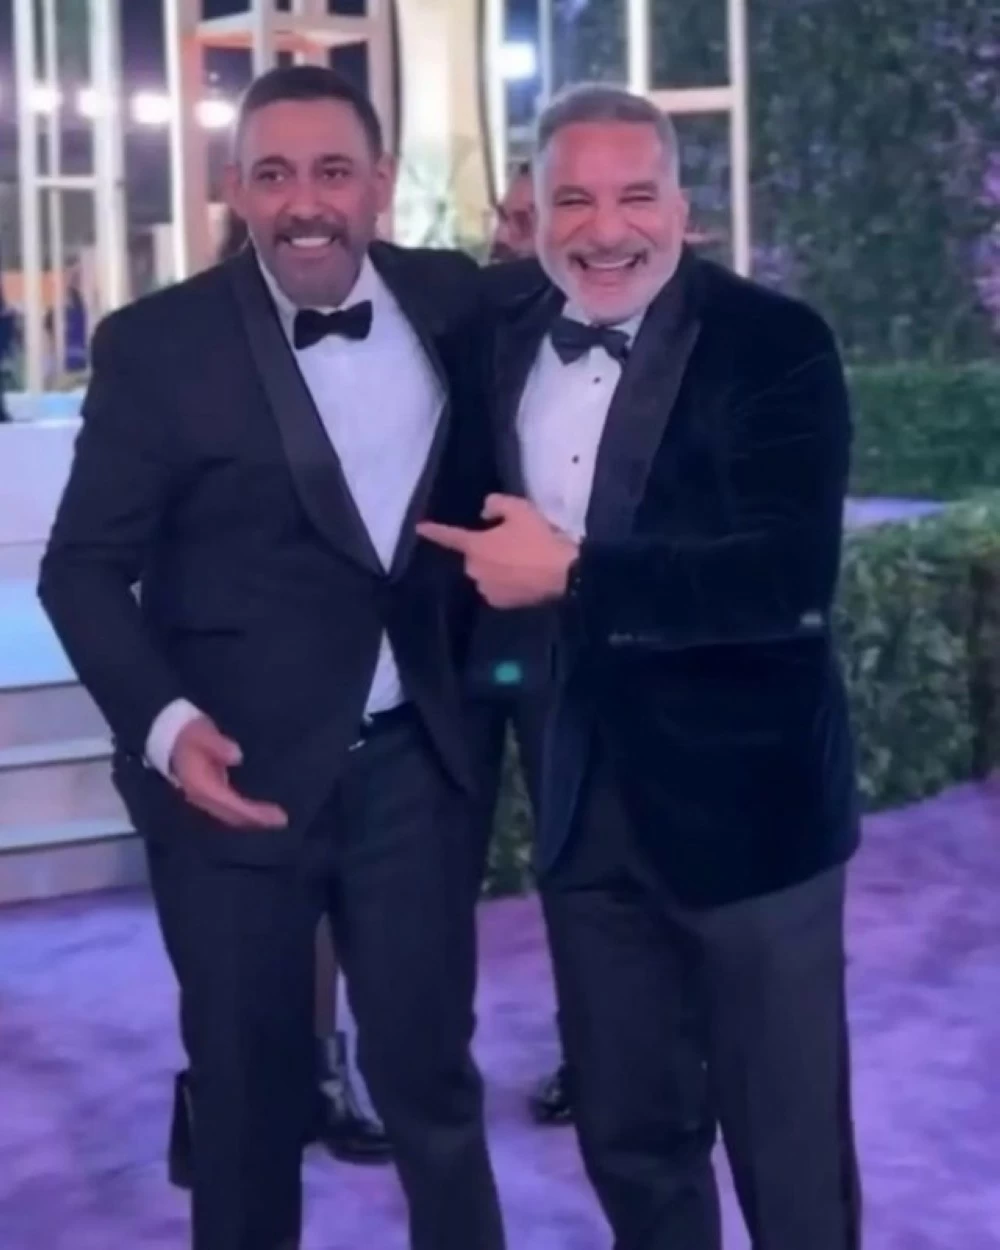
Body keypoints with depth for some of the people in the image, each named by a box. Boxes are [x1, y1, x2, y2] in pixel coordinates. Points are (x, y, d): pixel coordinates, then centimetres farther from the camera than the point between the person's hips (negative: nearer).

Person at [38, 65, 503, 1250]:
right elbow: (84, 566, -6)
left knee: (431, 1077, 13)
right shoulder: (156, 344, -8)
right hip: (235, 770, -2)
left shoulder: (453, 301, 0)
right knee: (249, 1091, 13)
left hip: (412, 763, 2)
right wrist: (163, 724, -21)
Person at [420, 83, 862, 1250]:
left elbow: (790, 576, -24)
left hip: (741, 797, -5)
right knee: (626, 1133, 19)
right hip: (582, 802, 5)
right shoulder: (504, 334, 5)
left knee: (788, 1145, 6)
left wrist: (569, 574, -20)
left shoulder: (775, 343, -12)